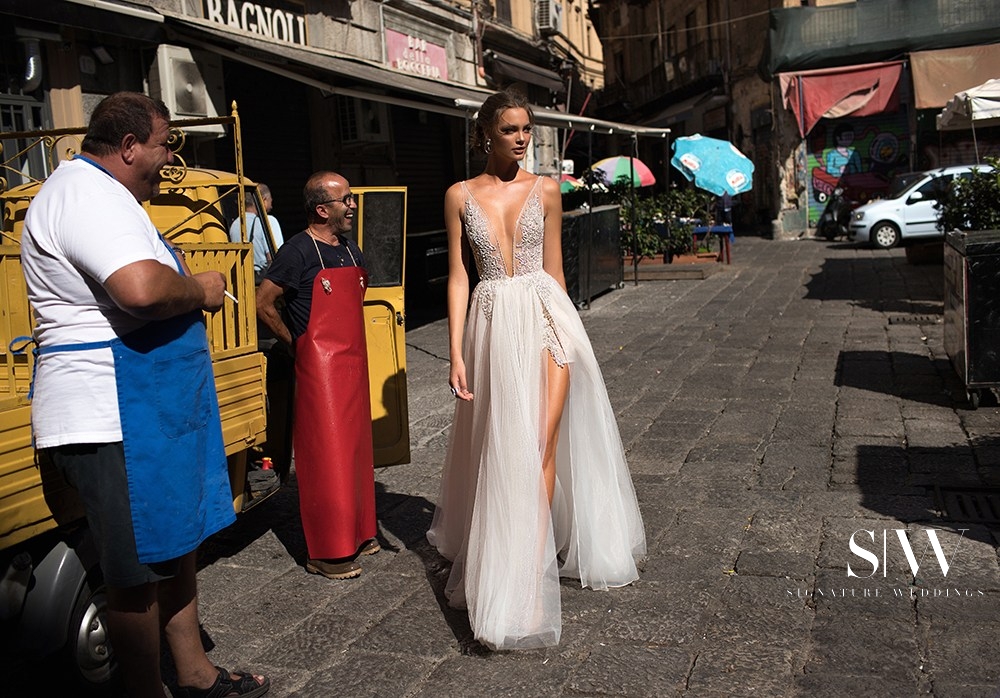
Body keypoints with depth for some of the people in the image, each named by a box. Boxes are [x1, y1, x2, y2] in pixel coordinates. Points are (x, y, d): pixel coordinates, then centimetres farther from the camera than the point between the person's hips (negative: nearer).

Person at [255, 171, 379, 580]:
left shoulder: (351, 250, 13)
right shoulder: (298, 251, -11)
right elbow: (264, 304, -11)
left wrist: (349, 341, 16)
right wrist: (295, 343, -3)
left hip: (353, 361, 8)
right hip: (318, 364, -8)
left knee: (355, 447, 13)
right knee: (326, 453, -4)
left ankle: (358, 533, 26)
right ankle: (327, 553, 4)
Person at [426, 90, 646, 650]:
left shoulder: (546, 191, 6)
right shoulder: (461, 196, 5)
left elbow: (554, 268, 11)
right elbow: (459, 274, 3)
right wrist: (457, 353, -2)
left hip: (545, 316, 0)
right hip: (493, 324, 1)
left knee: (539, 448, -6)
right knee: (500, 450, 8)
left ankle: (527, 579, 1)